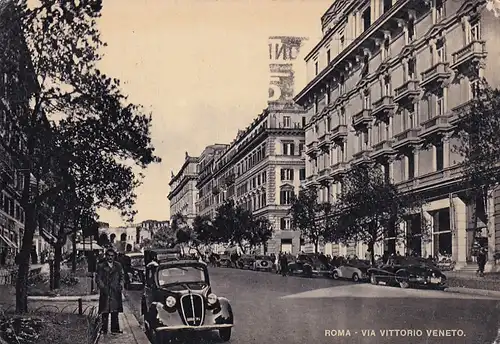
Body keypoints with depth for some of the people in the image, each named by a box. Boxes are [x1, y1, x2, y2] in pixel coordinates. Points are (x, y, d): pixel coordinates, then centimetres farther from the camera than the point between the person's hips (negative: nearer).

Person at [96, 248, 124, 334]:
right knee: (105, 312, -2)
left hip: (116, 292, 3)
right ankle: (104, 329, 3)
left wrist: (120, 285, 1)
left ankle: (115, 329, 13)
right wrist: (103, 287, -14)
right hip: (105, 292, -3)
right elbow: (98, 279, -2)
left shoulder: (118, 266, 12)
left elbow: (121, 276, 17)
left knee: (115, 312, 7)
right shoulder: (101, 266, 2)